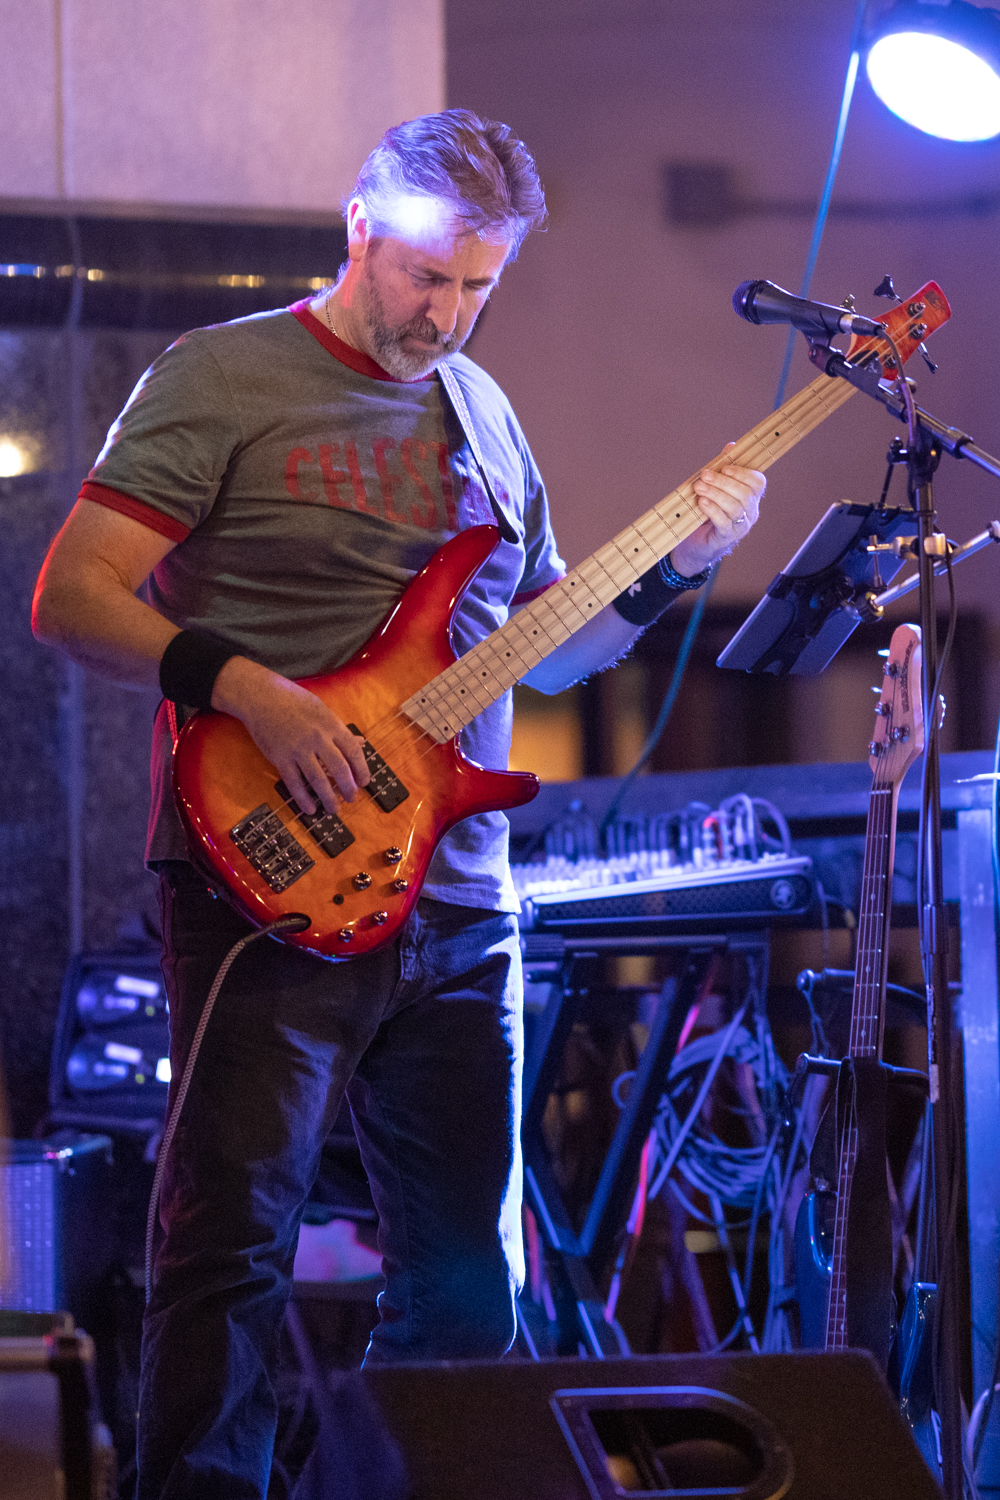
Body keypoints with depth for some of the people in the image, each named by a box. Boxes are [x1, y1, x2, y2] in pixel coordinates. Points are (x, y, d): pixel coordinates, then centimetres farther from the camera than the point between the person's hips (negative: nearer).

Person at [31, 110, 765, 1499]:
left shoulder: (483, 414, 17)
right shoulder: (223, 380, -4)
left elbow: (545, 646, 24)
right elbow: (71, 596, -10)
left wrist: (675, 566, 8)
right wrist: (244, 687, -22)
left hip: (459, 908, 7)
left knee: (471, 1268, 11)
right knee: (232, 1242, -9)